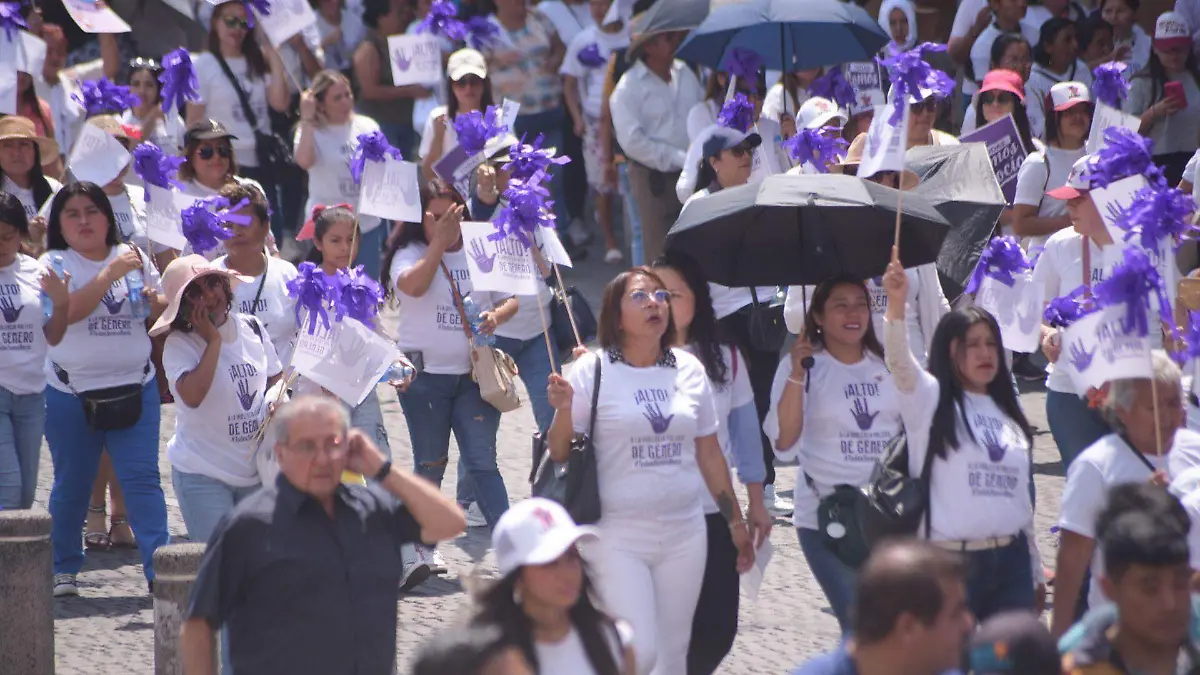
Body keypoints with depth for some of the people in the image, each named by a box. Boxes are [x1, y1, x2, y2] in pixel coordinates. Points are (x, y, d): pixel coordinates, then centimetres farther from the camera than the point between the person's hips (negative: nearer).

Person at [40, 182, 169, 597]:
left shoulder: (133, 258, 7)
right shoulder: (56, 264, -3)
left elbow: (165, 309, 14)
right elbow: (68, 311, -21)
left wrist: (155, 302, -9)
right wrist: (110, 273, -24)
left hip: (134, 388, 2)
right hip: (71, 393, -2)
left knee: (142, 478, -6)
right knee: (71, 485, 9)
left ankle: (159, 570, -9)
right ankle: (63, 569, 24)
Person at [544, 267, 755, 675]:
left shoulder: (688, 370, 7)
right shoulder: (592, 371, -5)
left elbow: (709, 454, 15)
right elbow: (559, 455, -4)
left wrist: (735, 521, 16)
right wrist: (563, 411, -23)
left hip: (684, 534, 4)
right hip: (618, 537, -4)